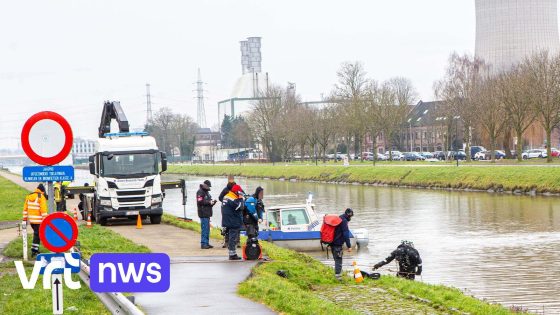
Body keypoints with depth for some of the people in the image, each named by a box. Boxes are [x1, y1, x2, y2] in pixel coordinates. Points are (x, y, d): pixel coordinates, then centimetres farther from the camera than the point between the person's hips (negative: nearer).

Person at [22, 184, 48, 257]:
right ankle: (34, 251, -2)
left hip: (31, 220, 6)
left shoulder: (29, 196, 10)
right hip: (38, 220, -6)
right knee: (37, 235, 0)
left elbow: (25, 209, 10)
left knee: (36, 233, 20)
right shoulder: (41, 197, -11)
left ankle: (36, 249, 24)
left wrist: (24, 220, 13)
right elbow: (44, 210, -15)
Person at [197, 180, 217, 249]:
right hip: (203, 213, -10)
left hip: (207, 213, 10)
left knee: (207, 229, 12)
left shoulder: (206, 192, 20)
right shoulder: (200, 192, -10)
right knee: (204, 229, -11)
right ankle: (203, 244, -9)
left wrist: (212, 202, 5)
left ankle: (207, 243, 18)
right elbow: (200, 202, -20)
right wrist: (209, 202, -19)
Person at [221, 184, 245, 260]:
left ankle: (232, 254, 21)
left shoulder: (226, 197, 13)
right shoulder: (233, 200, -20)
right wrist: (241, 199, -10)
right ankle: (232, 254, -6)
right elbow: (240, 207, -21)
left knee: (230, 238, 15)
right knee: (233, 238, -7)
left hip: (227, 222, 10)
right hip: (233, 223, -10)